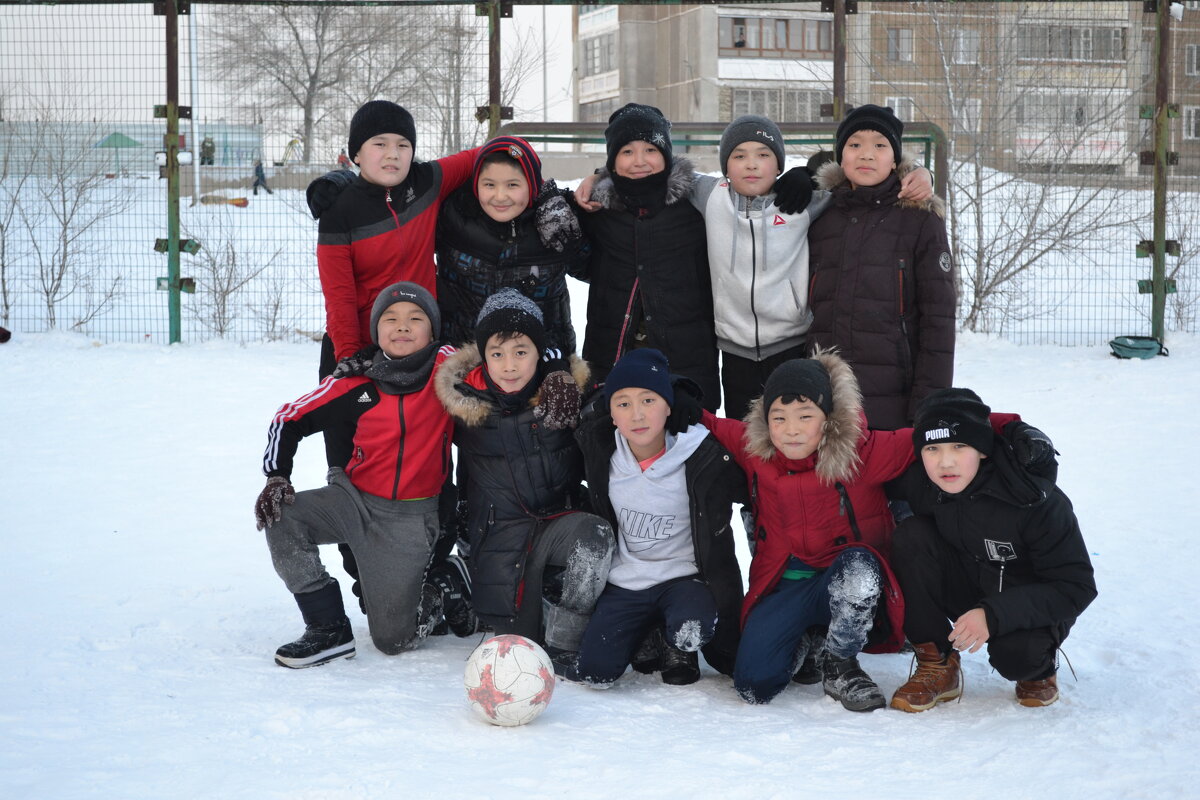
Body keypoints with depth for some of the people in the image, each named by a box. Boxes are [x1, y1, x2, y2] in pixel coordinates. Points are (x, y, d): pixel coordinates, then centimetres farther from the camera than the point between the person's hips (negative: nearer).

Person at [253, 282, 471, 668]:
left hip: (411, 518, -2)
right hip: (357, 499, 3)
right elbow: (290, 418, 1)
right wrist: (276, 477, -10)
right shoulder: (357, 382, -8)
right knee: (281, 517, -24)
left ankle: (445, 594, 29)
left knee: (393, 639, -5)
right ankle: (329, 629, -10)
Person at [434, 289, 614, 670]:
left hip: (558, 520, 0)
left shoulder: (567, 390, -5)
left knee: (595, 536, -34)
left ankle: (563, 642, -19)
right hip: (499, 534, 0)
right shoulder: (466, 399, -6)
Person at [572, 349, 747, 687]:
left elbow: (750, 493, -3)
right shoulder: (600, 452, -7)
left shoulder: (703, 457, -16)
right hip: (625, 580, 3)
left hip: (684, 576, -3)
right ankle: (646, 632, 18)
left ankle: (677, 646, 4)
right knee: (594, 670, -15)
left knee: (691, 629, -35)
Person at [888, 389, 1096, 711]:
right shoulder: (919, 484, -16)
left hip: (1032, 606, -4)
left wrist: (993, 615, -35)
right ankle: (937, 665, -12)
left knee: (1014, 653, -37)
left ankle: (1038, 667, 5)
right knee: (911, 536, -22)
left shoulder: (1035, 500, -28)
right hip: (968, 588, 4)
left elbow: (1076, 587, -25)